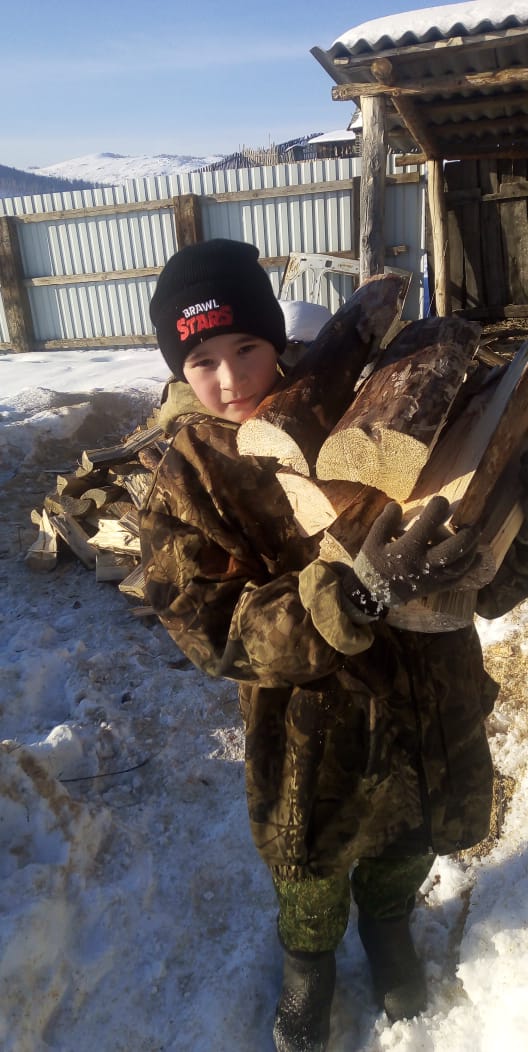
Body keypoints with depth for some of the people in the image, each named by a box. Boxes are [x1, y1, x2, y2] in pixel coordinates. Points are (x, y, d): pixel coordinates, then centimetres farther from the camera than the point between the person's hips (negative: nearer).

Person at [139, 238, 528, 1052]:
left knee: (407, 847, 29)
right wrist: (358, 594, -38)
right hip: (314, 732, -2)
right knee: (312, 876, 24)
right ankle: (309, 962, 61)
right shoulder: (187, 482, -16)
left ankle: (388, 925, 65)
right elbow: (212, 627, -24)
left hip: (433, 703, 3)